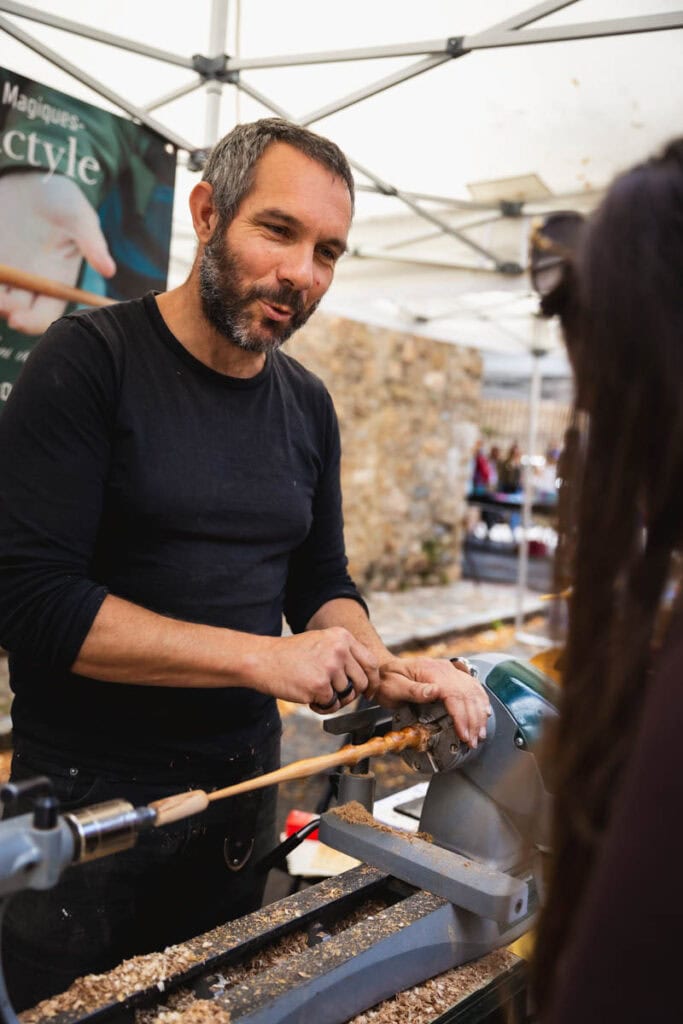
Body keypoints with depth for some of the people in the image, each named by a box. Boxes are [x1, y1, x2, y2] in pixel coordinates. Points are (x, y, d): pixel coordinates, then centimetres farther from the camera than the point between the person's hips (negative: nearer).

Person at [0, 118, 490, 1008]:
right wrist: (264, 658, -23)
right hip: (89, 792, -5)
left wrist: (390, 674, -10)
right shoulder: (91, 360, -14)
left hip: (245, 784, 5)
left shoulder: (309, 406, 3)